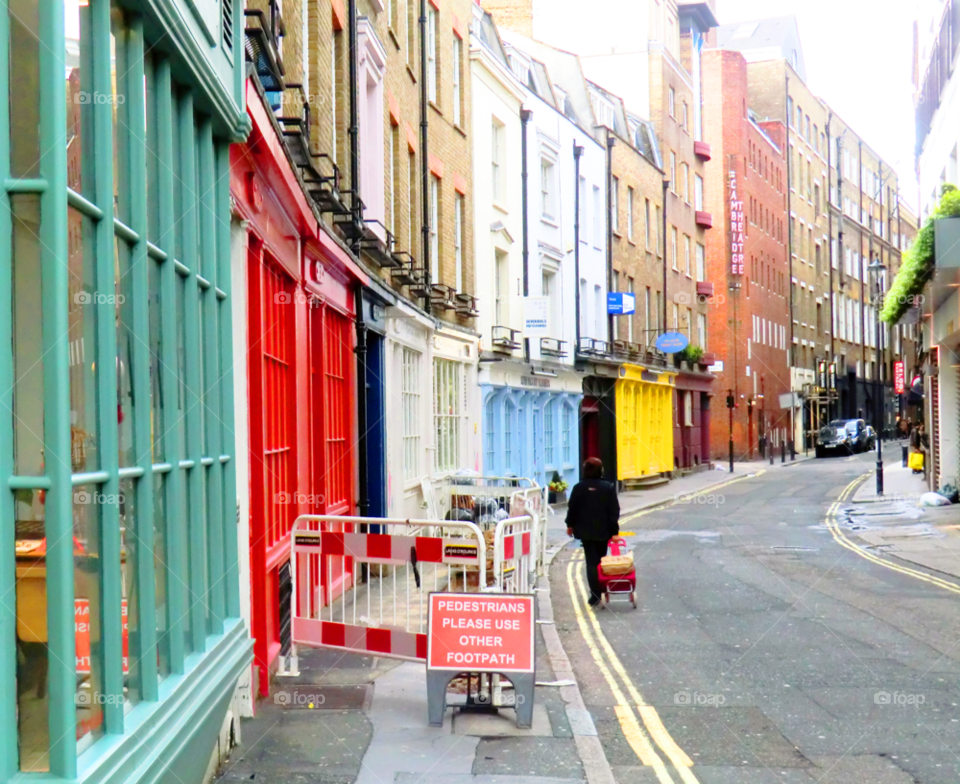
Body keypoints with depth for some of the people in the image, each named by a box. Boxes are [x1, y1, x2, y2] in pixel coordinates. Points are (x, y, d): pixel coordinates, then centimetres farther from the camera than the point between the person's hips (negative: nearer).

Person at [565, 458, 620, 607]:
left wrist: (570, 525, 15)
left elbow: (572, 508, 1)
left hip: (585, 531, 0)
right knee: (601, 560, 16)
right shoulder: (608, 488, -5)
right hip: (603, 531, 1)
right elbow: (614, 511, -5)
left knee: (591, 562, 0)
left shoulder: (579, 488, -5)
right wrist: (614, 531, -1)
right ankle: (601, 589, 21)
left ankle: (595, 594, -9)